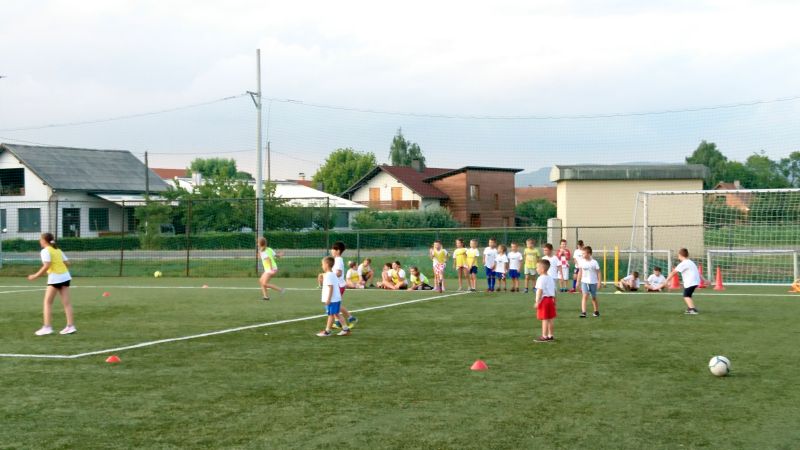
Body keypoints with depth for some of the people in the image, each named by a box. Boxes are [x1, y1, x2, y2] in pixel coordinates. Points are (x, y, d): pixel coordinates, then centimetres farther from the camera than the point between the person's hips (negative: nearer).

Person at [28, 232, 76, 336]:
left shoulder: (45, 251, -6)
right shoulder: (58, 250, 16)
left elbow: (47, 266, -17)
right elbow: (67, 263, 11)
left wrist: (36, 276, -12)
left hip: (55, 277, -7)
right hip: (65, 276, 7)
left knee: (47, 302, 2)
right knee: (66, 303, 5)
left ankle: (47, 327, -3)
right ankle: (71, 326, 2)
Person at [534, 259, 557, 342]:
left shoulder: (541, 279, -14)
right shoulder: (551, 278, 14)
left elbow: (540, 291, -20)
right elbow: (554, 290, 18)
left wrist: (537, 301, -19)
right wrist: (554, 300, 24)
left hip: (544, 300, -9)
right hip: (550, 299, 9)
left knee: (545, 319, -5)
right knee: (550, 319, 12)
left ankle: (544, 336, -3)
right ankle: (550, 336, 18)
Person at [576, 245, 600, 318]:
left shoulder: (594, 262, -8)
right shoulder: (582, 262, -1)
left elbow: (598, 272, -2)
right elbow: (580, 272, 9)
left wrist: (599, 282, -6)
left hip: (593, 282, -1)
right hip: (584, 282, 1)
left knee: (594, 297, 12)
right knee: (584, 296, -16)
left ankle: (596, 311, 32)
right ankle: (583, 312, -22)